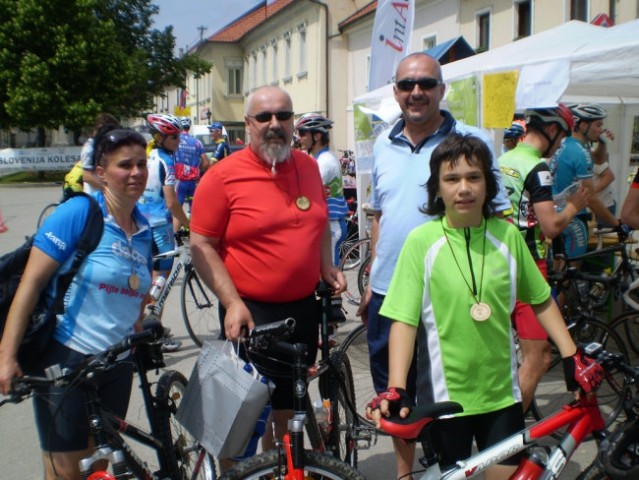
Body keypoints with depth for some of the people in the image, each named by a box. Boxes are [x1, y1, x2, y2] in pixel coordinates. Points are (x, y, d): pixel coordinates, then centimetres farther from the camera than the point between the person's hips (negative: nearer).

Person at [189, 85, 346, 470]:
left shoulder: (308, 167, 4)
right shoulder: (223, 176, -12)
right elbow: (202, 244, -12)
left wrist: (327, 268, 4)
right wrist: (232, 303, -19)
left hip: (303, 307, 6)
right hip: (251, 312, -5)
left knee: (288, 400, 21)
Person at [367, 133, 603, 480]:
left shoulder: (507, 235, -4)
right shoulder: (421, 240, -12)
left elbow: (541, 301, 8)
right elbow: (404, 320, -14)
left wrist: (572, 356, 3)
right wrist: (396, 389, -21)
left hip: (502, 392, 3)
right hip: (444, 394, -2)